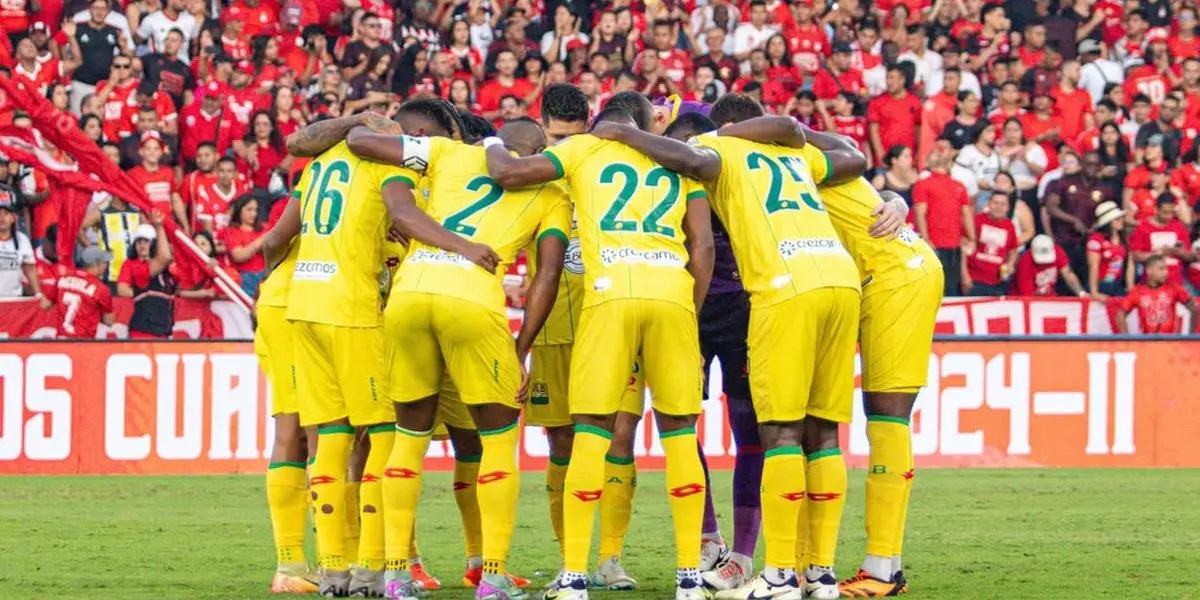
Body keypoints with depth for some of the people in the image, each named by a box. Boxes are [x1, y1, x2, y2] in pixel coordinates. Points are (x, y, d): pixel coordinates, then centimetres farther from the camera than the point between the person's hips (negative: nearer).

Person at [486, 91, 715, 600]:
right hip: (673, 293, 2)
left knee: (592, 432, 4)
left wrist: (494, 149, 33)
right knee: (679, 431, 10)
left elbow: (507, 174, 12)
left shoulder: (585, 149, 18)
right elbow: (703, 245, 14)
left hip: (611, 293, -2)